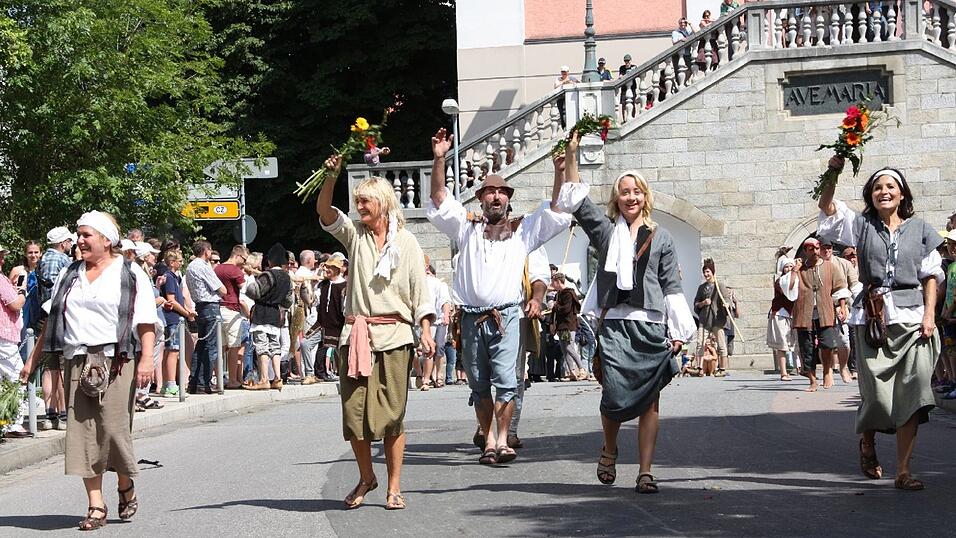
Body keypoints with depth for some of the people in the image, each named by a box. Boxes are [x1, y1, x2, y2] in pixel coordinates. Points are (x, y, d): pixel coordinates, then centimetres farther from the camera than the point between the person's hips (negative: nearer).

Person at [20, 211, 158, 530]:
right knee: (82, 432, -1)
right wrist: (33, 360, 16)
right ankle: (96, 506, 4)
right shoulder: (70, 276, 18)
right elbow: (52, 321, 20)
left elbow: (146, 322, -5)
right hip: (77, 361, 5)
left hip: (116, 361, -5)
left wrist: (146, 360, -16)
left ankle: (126, 487, 19)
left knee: (114, 427, -8)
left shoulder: (130, 275, 3)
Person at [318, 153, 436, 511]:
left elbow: (420, 290, 5)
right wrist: (331, 176, -20)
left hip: (394, 336, -2)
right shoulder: (355, 234, 10)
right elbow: (324, 212, -5)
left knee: (392, 414, -2)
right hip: (357, 334, 2)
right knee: (353, 411, -1)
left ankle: (394, 486, 8)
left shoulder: (406, 242, 7)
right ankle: (366, 477, 19)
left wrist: (426, 330, -4)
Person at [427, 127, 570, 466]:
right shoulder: (467, 228, 16)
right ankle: (489, 442, 10)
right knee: (479, 385, 4)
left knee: (506, 381, -13)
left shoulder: (523, 230, 15)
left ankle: (503, 440, -12)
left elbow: (556, 210, 7)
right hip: (472, 319, 2)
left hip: (507, 316, -2)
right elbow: (439, 201, 7)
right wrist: (439, 159, -4)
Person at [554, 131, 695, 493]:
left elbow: (672, 287, 10)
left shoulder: (661, 238, 12)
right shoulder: (605, 230, 12)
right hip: (614, 324, -1)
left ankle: (645, 472, 2)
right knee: (615, 396, -9)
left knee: (650, 401, -2)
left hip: (651, 326, 1)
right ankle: (610, 451, 20)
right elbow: (576, 201, 4)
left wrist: (679, 331, 6)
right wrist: (571, 155, -2)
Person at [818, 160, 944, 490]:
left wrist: (930, 315, -2)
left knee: (911, 395, -8)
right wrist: (834, 170, -15)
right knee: (877, 394, -3)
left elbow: (931, 276, 9)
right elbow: (826, 206, -2)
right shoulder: (861, 226, 10)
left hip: (911, 317, 0)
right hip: (872, 318, 0)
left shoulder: (919, 228, 11)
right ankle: (867, 441, 30)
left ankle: (903, 471, -5)